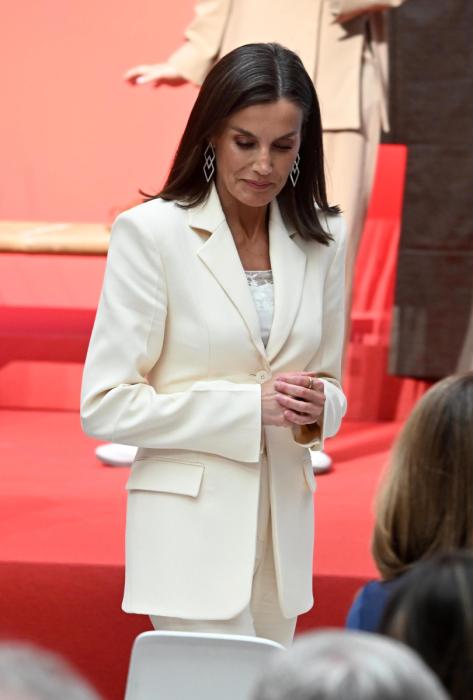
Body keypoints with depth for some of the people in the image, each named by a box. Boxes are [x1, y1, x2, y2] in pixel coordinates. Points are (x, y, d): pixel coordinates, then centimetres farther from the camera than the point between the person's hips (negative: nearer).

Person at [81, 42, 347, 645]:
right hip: (191, 534, -5)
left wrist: (316, 407, -7)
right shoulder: (150, 233, -7)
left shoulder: (321, 240, 8)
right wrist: (251, 405, -16)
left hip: (283, 534, 5)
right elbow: (105, 407, -9)